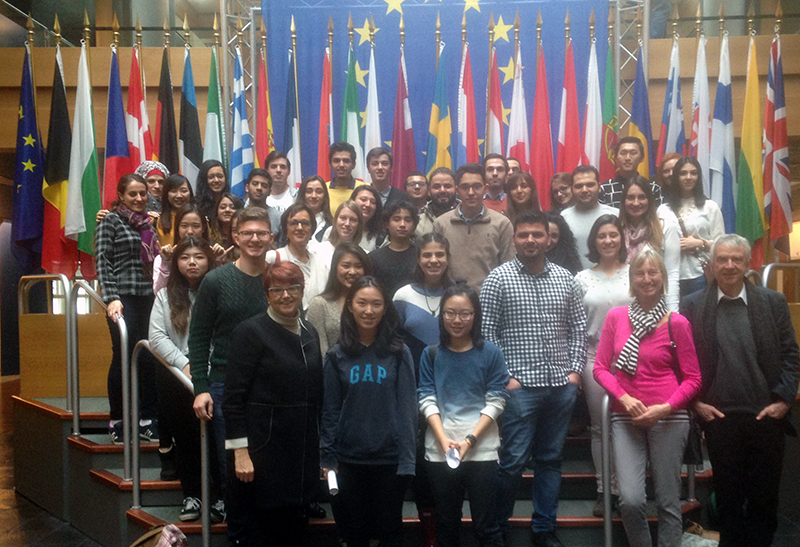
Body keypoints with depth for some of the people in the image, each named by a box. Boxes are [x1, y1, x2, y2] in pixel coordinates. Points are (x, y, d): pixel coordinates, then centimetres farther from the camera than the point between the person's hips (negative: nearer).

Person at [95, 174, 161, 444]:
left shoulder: (149, 222, 17)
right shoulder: (111, 221, 1)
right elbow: (103, 261, -7)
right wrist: (111, 298, -17)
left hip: (149, 297, 5)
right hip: (124, 298, -5)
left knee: (150, 358, 3)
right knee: (123, 357, -3)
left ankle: (148, 420, 13)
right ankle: (117, 422, 11)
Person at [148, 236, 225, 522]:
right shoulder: (166, 295, 10)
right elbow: (157, 336, 0)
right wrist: (185, 364, -12)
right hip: (174, 375, 3)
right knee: (183, 434, 10)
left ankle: (220, 496, 3)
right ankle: (191, 495, 22)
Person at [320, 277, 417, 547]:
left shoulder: (398, 353, -3)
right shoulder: (337, 356, 1)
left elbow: (407, 408, -5)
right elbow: (330, 410, 3)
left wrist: (406, 459, -9)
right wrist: (327, 458, -1)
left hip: (389, 458, -1)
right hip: (349, 459, 1)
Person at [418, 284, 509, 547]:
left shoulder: (490, 353, 0)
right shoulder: (431, 354, 5)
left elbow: (495, 402, -3)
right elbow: (427, 400, 2)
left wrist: (469, 440, -11)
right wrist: (444, 439, -11)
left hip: (482, 450, -2)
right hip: (439, 451, 2)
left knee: (485, 525, 3)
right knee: (446, 523, 12)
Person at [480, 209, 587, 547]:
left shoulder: (564, 278, 9)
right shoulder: (499, 278, -3)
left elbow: (578, 328, 13)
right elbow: (486, 332, -6)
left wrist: (575, 370, 3)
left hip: (562, 387, 4)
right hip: (520, 387, -4)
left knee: (551, 459, 13)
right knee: (513, 462, -1)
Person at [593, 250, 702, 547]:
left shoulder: (677, 323, -1)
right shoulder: (616, 316, 4)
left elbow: (692, 378, 2)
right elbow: (600, 367, 6)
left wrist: (666, 408, -11)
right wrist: (624, 398, -9)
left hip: (668, 418, -1)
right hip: (626, 418, 1)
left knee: (668, 501, 6)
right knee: (630, 500, -9)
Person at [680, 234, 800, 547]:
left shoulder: (774, 302, 4)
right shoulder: (692, 306, 1)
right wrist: (696, 402, -4)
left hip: (767, 417, 1)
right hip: (719, 418, -1)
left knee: (765, 498, 10)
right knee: (728, 497, 10)